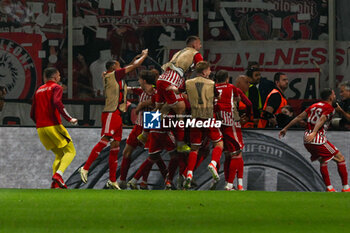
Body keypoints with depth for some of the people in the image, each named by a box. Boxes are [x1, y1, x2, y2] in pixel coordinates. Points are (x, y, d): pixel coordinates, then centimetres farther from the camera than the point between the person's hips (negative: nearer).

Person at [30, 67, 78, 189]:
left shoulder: (39, 91, 20)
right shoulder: (56, 87, 0)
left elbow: (32, 114, 19)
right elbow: (57, 103, -21)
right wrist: (69, 119, -17)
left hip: (40, 128, 7)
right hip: (53, 126, -7)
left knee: (59, 154, 17)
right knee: (70, 151, 1)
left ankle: (56, 183, -1)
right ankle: (58, 174, -23)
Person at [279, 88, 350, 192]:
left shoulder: (314, 106, 18)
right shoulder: (330, 108, -3)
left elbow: (299, 117, 18)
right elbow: (322, 120, -19)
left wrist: (285, 128, 24)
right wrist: (314, 133, -32)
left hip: (307, 140, 7)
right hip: (318, 139, -7)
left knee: (323, 161, 24)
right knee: (340, 158, 5)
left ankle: (329, 188, 19)